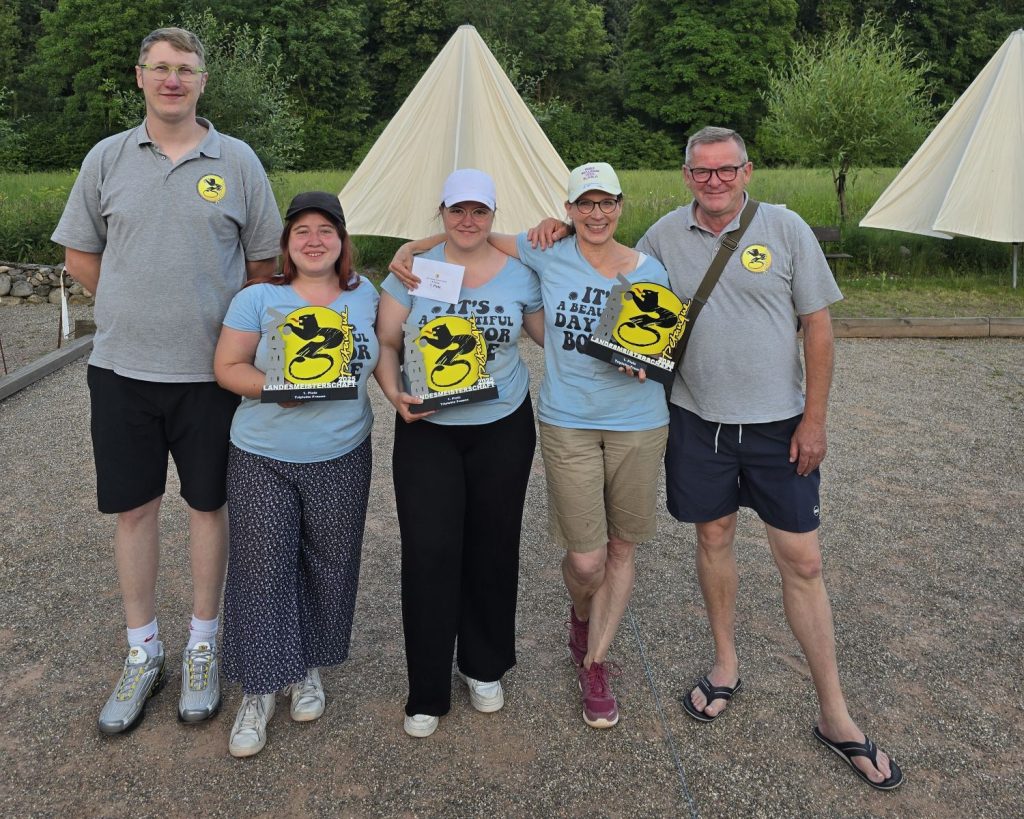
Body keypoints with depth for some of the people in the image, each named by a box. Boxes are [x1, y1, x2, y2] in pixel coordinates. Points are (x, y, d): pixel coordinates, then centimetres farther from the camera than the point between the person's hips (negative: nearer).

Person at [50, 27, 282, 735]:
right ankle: (143, 653, 26)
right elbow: (79, 254, 12)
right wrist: (138, 310, 8)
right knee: (134, 508, 9)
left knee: (209, 504, 8)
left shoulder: (237, 161, 1)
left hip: (211, 370, -2)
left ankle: (202, 647, 26)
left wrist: (229, 321, 3)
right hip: (121, 366, 2)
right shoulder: (108, 158, 5)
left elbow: (265, 261, 5)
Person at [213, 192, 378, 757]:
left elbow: (380, 352, 17)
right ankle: (259, 689, 18)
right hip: (262, 459, -2)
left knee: (327, 568, 10)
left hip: (341, 458, 2)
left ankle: (307, 669, 32)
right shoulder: (258, 298, -3)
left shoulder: (365, 296, 5)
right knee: (261, 571, 1)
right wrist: (273, 386, -20)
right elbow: (227, 366, -3)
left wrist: (348, 375, -3)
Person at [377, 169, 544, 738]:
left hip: (502, 429, 2)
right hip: (426, 430, -1)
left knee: (492, 548, 10)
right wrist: (394, 393, -17)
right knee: (429, 553, -5)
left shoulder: (518, 275, 2)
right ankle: (426, 693, 11)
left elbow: (552, 336, 9)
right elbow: (385, 342, 0)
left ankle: (485, 668, 33)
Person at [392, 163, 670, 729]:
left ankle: (594, 663, 30)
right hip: (568, 424, -1)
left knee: (621, 549, 10)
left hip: (638, 425, 2)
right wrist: (411, 247, -3)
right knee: (586, 560, -2)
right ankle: (582, 617, 37)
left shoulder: (649, 271, 1)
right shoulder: (549, 255, -2)